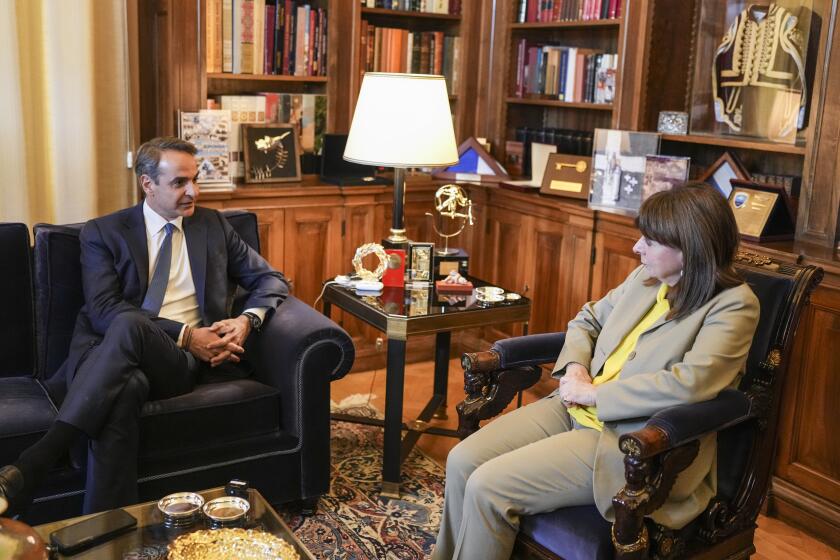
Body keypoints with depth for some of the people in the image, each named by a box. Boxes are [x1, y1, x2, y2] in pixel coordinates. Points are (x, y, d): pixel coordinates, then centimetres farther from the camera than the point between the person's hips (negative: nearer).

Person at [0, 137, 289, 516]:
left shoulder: (213, 226, 18)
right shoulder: (103, 232, 11)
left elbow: (271, 279, 18)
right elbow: (102, 309, -4)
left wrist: (248, 320, -6)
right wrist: (185, 334, -15)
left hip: (183, 362, 0)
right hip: (109, 353, 0)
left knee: (128, 325, -37)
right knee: (125, 385, -40)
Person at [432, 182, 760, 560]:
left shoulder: (733, 304, -12)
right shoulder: (645, 278, 10)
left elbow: (690, 383, -26)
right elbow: (586, 321, 22)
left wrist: (594, 393, -17)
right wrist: (574, 367, 0)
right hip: (576, 411, 7)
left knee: (487, 488, -18)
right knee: (462, 460, -7)